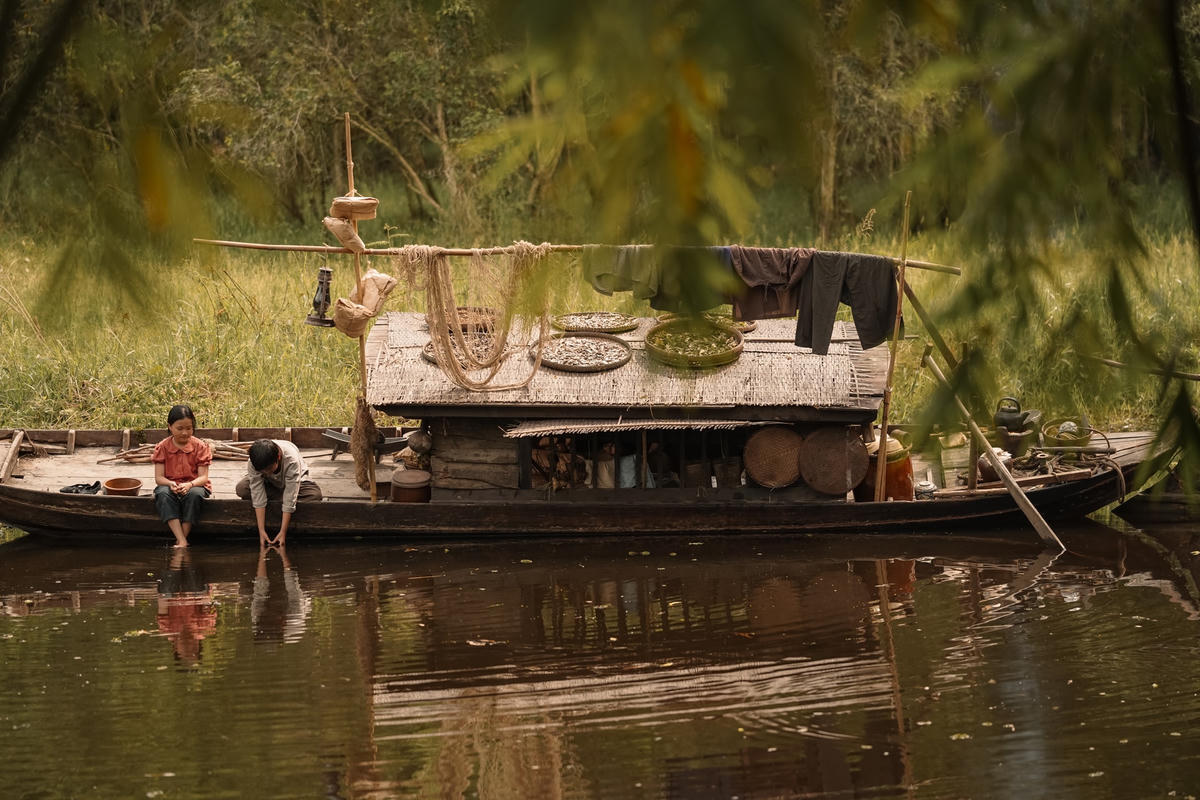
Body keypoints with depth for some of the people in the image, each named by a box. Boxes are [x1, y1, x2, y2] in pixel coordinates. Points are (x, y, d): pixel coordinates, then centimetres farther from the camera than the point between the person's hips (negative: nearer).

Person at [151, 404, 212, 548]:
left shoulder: (200, 447, -2)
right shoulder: (162, 447, 1)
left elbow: (203, 477, -8)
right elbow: (159, 477, -3)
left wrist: (190, 485, -29)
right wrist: (170, 484, -26)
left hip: (194, 485, -1)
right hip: (170, 485, 1)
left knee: (194, 494, -37)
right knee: (163, 494, -35)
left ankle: (182, 539, -33)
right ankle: (182, 541, -45)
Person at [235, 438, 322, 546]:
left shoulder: (291, 460, -40)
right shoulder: (253, 464, -33)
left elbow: (289, 500, -39)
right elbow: (258, 497, -32)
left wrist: (283, 532, -39)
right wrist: (261, 531, -37)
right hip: (269, 485, 2)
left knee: (315, 494, -33)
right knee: (241, 489, -28)